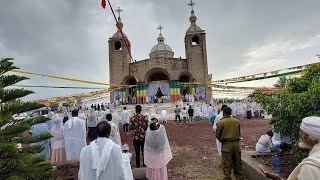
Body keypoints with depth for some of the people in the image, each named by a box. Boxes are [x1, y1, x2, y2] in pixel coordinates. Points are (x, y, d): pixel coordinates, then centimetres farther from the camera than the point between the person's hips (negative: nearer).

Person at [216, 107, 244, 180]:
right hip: (236, 143, 5)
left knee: (227, 164, 6)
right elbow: (239, 133, 13)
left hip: (226, 145, -5)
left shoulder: (221, 122, -10)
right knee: (238, 163, 19)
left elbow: (217, 135, -3)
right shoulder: (237, 121, 4)